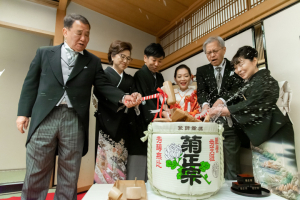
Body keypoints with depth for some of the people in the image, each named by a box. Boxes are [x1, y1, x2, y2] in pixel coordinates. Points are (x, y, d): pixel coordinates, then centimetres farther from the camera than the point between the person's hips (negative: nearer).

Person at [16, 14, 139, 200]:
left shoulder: (93, 61, 10)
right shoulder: (44, 53, 11)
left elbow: (104, 85, 4)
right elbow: (31, 84, 11)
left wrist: (123, 97, -14)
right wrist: (23, 112, 5)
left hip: (74, 121, 0)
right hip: (44, 118, 0)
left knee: (70, 175, 10)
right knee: (36, 173, 9)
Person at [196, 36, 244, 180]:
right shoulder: (202, 71, 14)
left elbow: (237, 90, -7)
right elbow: (201, 92, 1)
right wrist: (205, 104, -20)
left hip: (229, 122, -2)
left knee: (231, 165, 2)